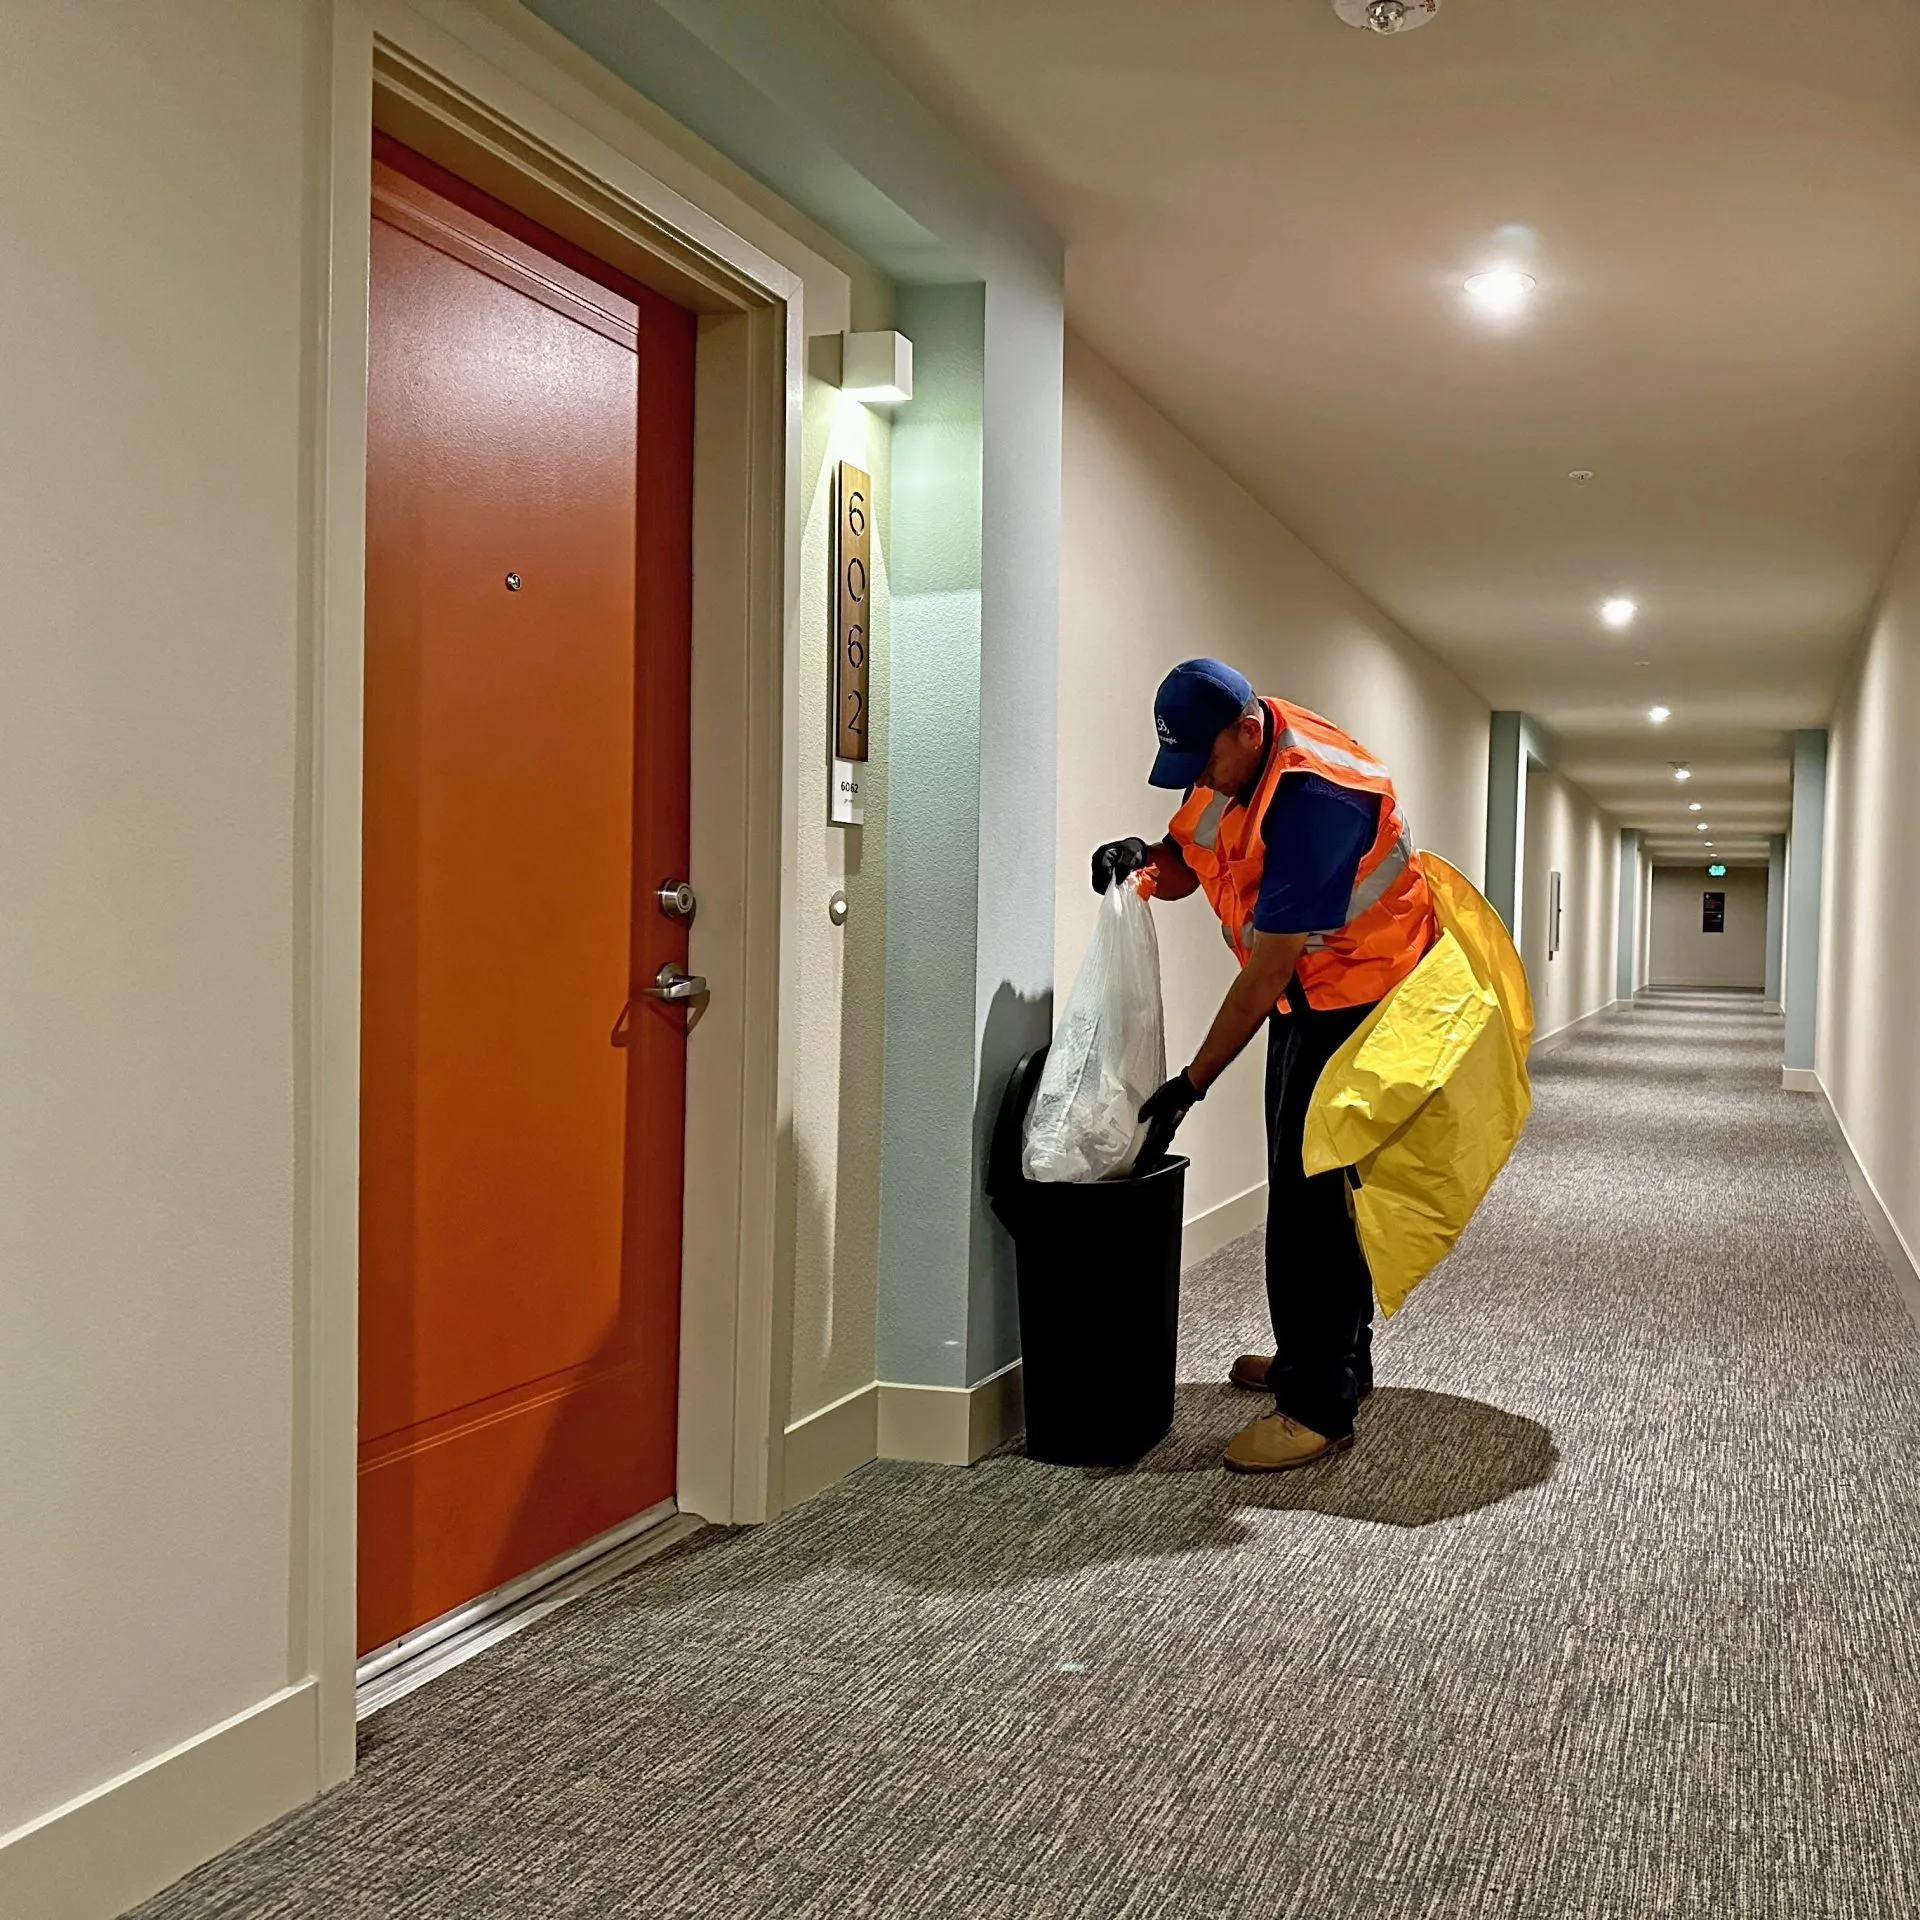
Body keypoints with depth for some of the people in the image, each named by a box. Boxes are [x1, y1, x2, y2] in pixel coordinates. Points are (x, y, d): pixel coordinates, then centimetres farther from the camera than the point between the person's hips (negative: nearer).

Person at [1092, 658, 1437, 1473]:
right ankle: (1331, 1357, 31)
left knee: (1313, 1192, -12)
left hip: (1360, 990, -10)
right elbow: (1183, 870, 7)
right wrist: (1144, 858, -18)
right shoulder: (1229, 762, -3)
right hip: (1304, 996, 10)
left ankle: (1320, 1406, -7)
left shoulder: (1313, 798, -32)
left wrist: (1189, 1087, -27)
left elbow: (1266, 969, -31)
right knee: (1303, 1183, 17)